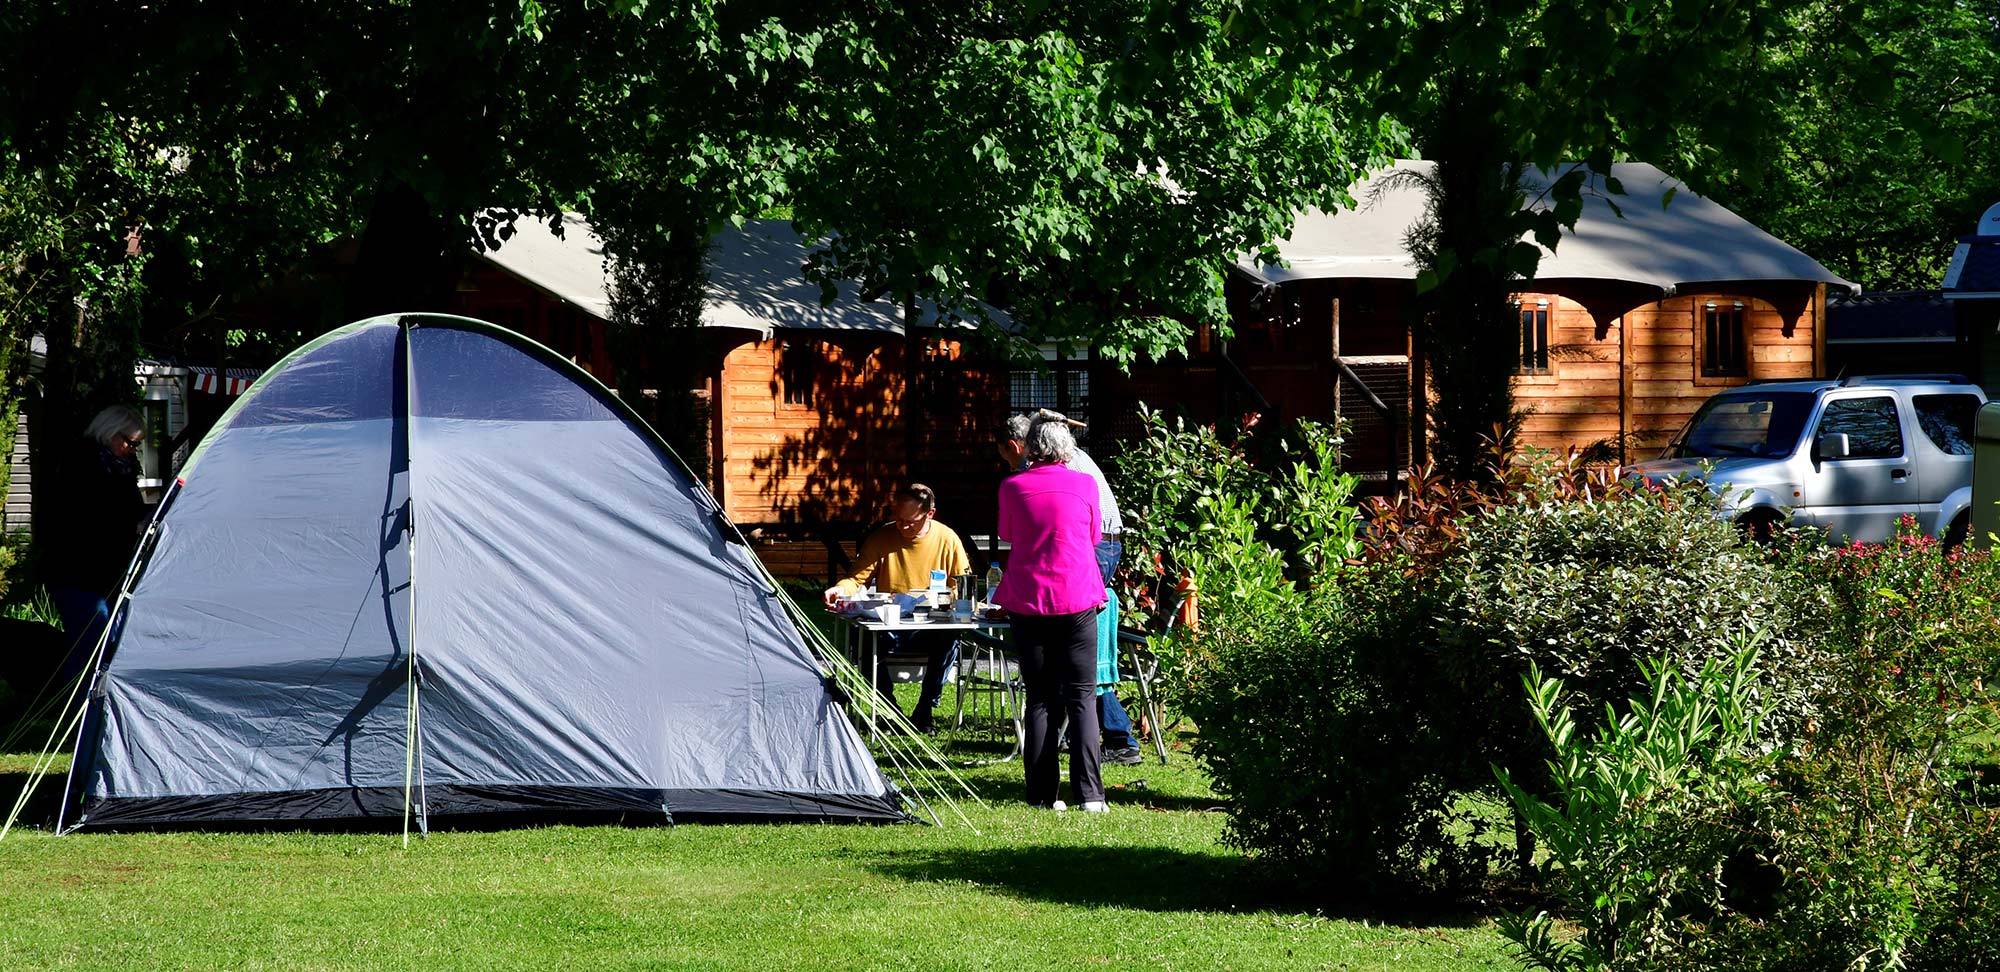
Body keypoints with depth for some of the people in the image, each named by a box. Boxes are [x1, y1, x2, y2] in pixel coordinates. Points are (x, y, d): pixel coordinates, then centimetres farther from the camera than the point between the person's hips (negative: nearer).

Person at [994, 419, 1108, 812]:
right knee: (1082, 696, 3)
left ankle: (1043, 794, 2)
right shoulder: (1083, 484, -1)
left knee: (1040, 699, 7)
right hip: (1077, 601, -1)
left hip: (1028, 602, 1)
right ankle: (1089, 793, -6)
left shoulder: (1012, 487, 0)